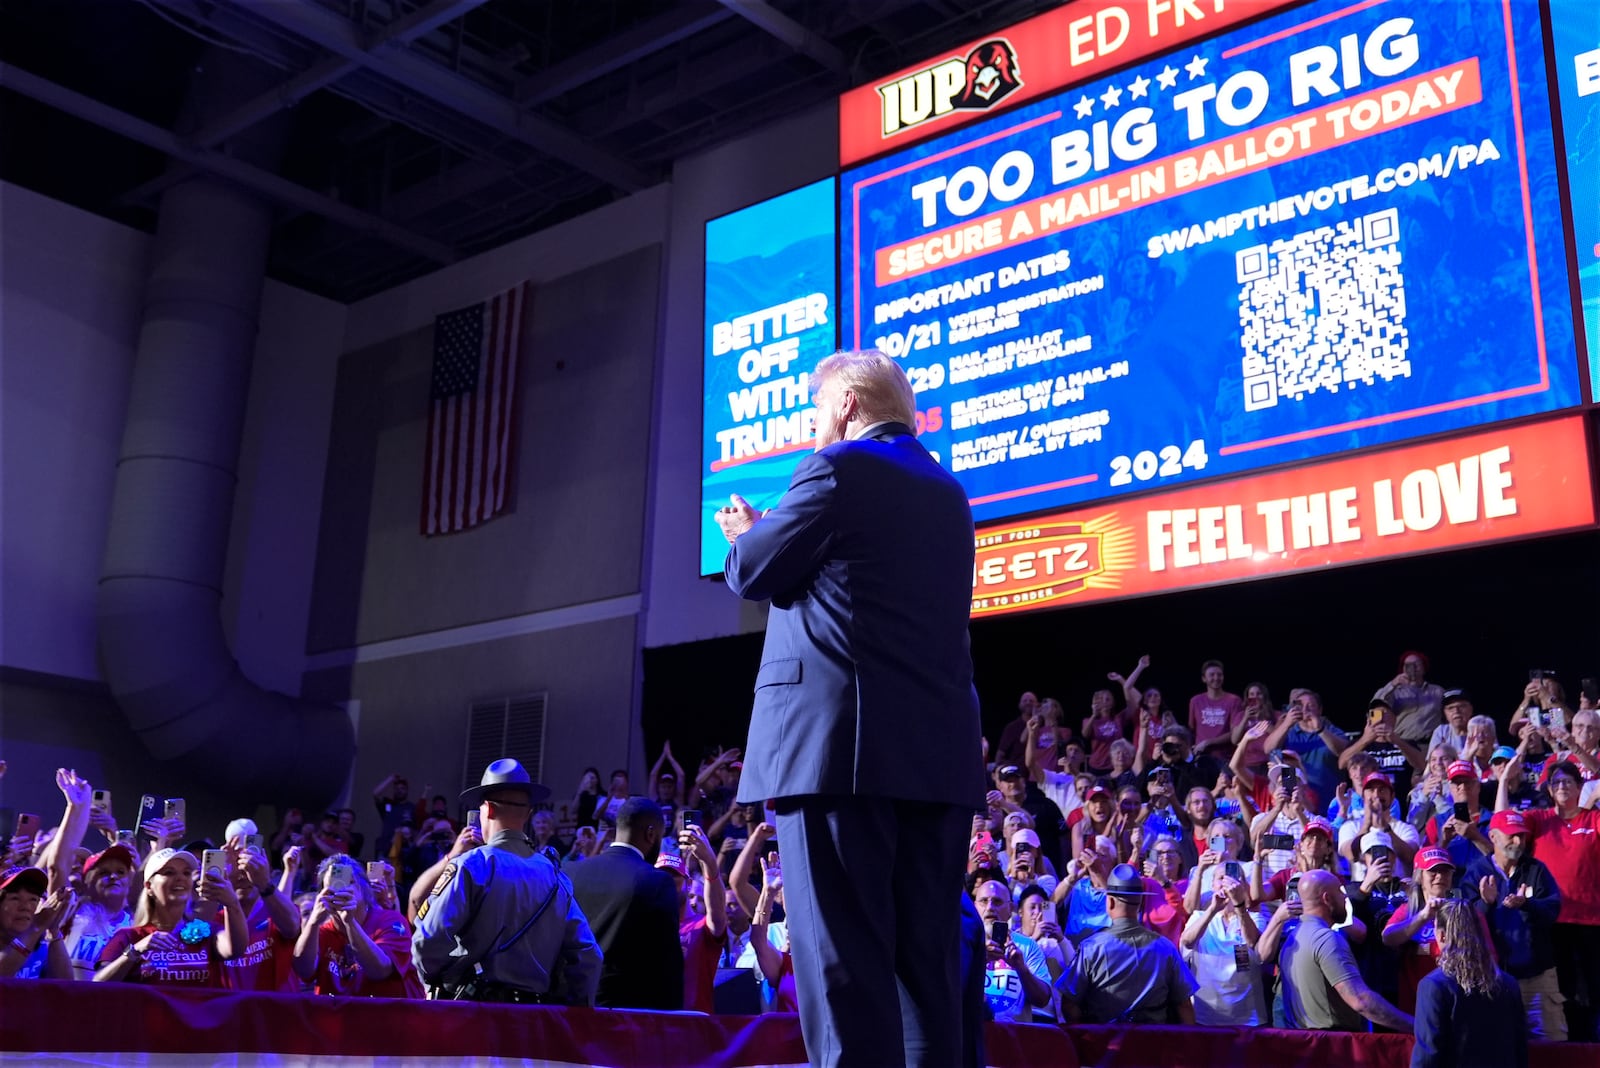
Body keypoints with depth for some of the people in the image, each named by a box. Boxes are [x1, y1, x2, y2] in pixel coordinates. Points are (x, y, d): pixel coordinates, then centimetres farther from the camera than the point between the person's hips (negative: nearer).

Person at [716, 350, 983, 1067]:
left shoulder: (838, 469, -3)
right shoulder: (947, 493, 20)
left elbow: (753, 573, 0)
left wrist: (743, 534, 22)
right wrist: (780, 539, 34)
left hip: (840, 740, -7)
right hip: (938, 747, 8)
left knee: (843, 956, -6)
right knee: (927, 960, 9)